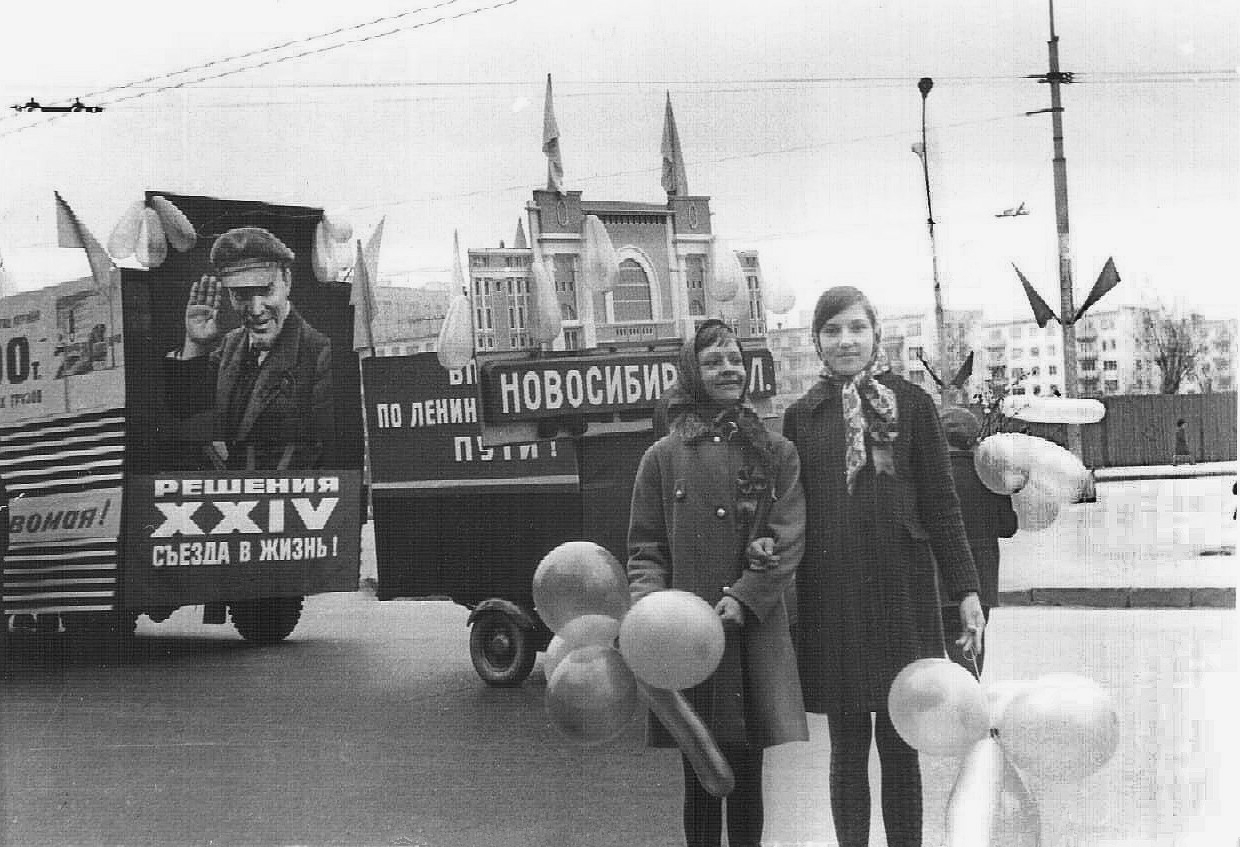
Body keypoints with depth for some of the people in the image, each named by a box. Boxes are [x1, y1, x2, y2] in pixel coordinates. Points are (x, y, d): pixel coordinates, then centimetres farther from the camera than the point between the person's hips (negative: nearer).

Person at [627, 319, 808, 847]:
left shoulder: (776, 453, 7)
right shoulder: (664, 457, 5)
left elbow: (789, 541, -1)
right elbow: (646, 549, 6)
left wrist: (745, 596, -14)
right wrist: (648, 606, -11)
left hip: (755, 632, 1)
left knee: (747, 775, 7)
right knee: (700, 777, 5)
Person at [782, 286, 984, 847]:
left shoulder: (910, 403, 2)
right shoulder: (801, 415, 7)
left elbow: (939, 501, 1)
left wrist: (965, 590, -1)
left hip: (901, 591, -1)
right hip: (829, 600, 1)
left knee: (899, 745, 3)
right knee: (847, 744, 7)